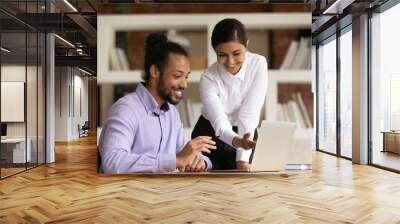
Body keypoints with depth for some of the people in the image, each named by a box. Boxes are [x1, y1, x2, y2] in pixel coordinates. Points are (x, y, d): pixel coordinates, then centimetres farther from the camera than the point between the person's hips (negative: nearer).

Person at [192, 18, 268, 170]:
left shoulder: (259, 64, -18)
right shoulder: (208, 78, -21)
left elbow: (249, 113, -24)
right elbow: (219, 123, -29)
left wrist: (243, 158, -30)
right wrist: (237, 141, -52)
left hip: (245, 134, 1)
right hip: (210, 134, -1)